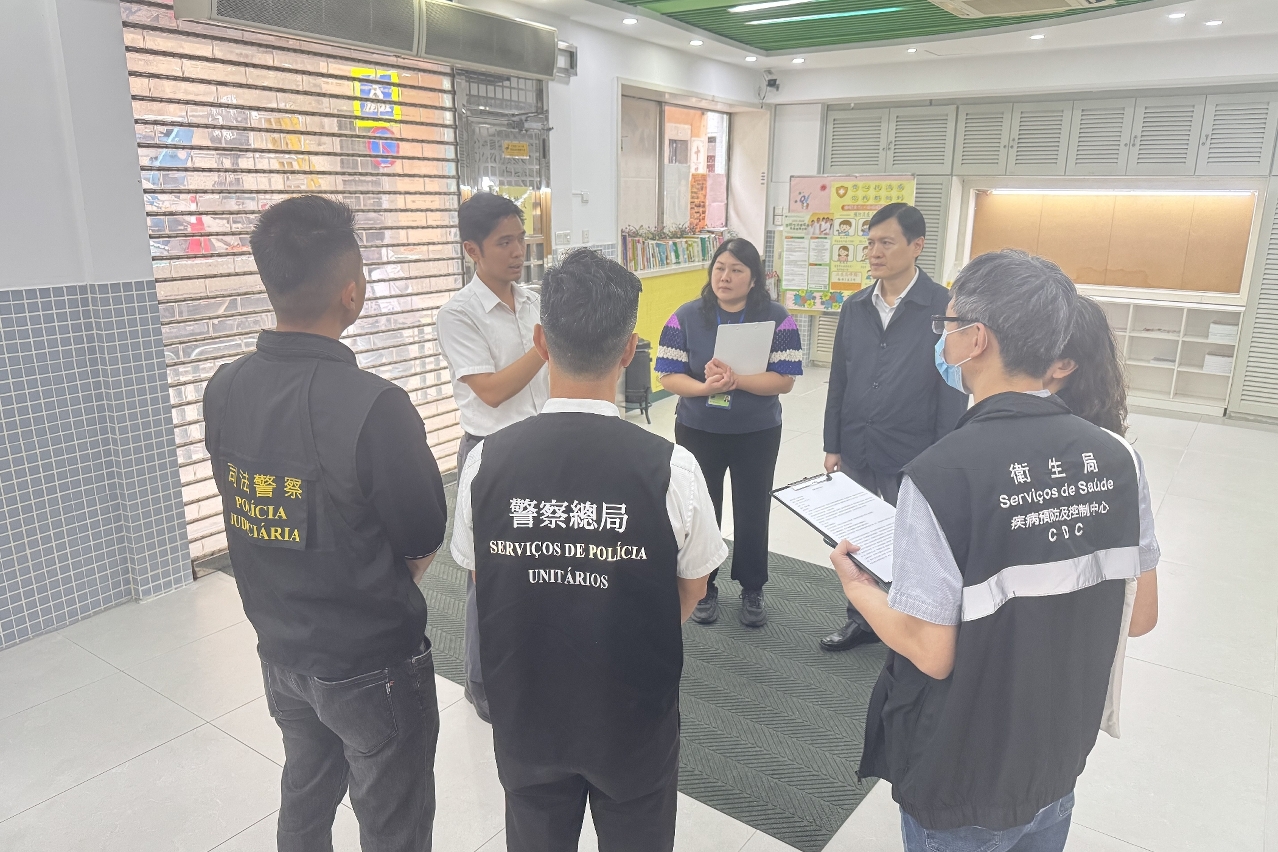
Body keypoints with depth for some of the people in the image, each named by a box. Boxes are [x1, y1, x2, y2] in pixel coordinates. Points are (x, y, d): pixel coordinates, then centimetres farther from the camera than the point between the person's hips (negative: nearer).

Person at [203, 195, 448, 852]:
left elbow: (248, 510, 4)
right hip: (370, 667, -6)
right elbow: (425, 544, -16)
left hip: (280, 650, 6)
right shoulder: (373, 406, -29)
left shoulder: (222, 390, -9)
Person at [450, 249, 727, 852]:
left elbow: (480, 581, -2)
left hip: (525, 711, 2)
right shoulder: (670, 468, -23)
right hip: (634, 717, -1)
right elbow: (691, 591, -7)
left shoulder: (485, 463, -18)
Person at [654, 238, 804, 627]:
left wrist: (736, 380, -28)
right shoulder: (686, 317, -5)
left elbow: (785, 380, -13)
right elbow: (669, 376, -8)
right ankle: (704, 588, 31)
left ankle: (752, 590, 32)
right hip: (697, 432, 1)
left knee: (752, 512, 12)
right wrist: (706, 388, -27)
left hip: (757, 434, 0)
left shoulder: (777, 318, -7)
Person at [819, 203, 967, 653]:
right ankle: (860, 620, 36)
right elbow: (838, 380, 8)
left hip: (912, 459, -4)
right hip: (855, 452, 5)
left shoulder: (945, 308, -11)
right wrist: (832, 446, 7)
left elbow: (953, 392, -10)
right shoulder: (854, 308, 3)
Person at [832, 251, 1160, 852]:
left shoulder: (942, 473, -27)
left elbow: (931, 654, -23)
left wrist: (856, 586, -6)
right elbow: (1140, 615, 0)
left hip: (965, 785, -4)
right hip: (1061, 762, 5)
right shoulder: (1114, 457, -9)